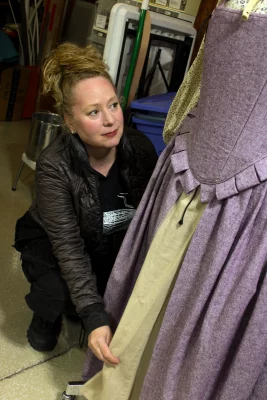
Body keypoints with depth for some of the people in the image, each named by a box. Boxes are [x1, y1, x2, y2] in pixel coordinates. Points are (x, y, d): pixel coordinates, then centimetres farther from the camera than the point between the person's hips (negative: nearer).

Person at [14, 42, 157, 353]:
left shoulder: (141, 148, -20)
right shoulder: (54, 165, -30)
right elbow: (68, 245, -33)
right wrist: (93, 316, -40)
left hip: (116, 243, 4)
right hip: (52, 242, -3)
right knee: (61, 293, -29)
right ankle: (47, 315, 9)